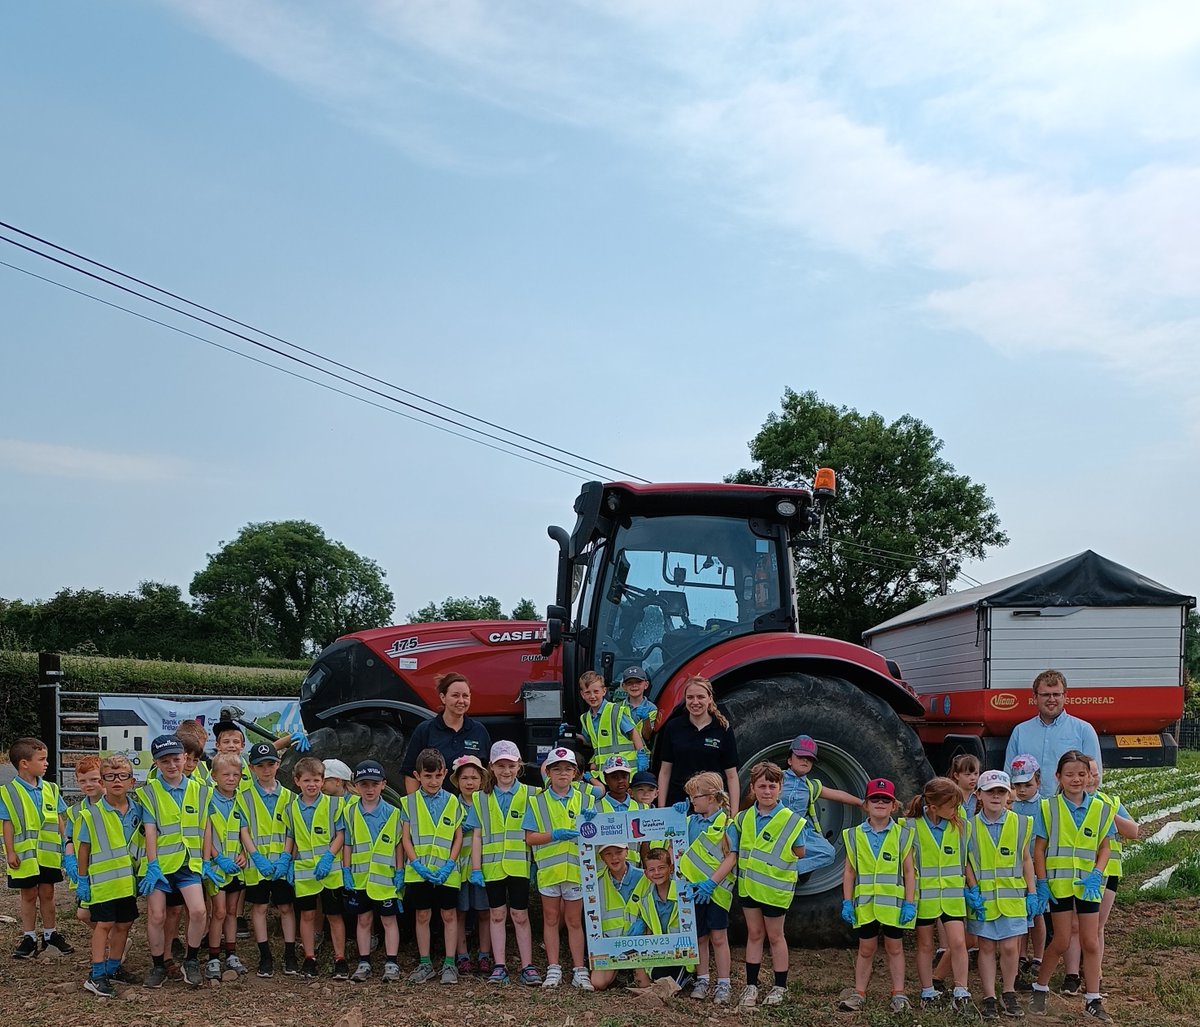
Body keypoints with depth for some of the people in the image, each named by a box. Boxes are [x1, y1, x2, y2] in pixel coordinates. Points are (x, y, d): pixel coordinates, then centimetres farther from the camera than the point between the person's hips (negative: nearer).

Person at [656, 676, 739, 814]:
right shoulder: (673, 727, 5)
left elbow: (731, 776, 2)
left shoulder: (723, 730, 1)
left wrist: (734, 813, -4)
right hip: (678, 804, 1)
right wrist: (661, 810, 3)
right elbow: (665, 772, 8)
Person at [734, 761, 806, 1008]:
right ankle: (751, 986, 20)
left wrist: (771, 858, -11)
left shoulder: (792, 821, -15)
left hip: (775, 887, -4)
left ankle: (780, 987, 23)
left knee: (775, 936, 9)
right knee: (754, 934, 13)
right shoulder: (744, 818, -1)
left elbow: (799, 853, -8)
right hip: (748, 885, 4)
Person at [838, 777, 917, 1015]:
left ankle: (898, 994, 18)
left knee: (894, 948, 9)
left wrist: (910, 903, -5)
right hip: (865, 904, 1)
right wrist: (847, 902, 0)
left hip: (894, 904, -1)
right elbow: (849, 871, 4)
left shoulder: (902, 835, -1)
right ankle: (859, 993, 17)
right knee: (866, 949, 10)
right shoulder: (855, 835, 2)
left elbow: (909, 872, -1)